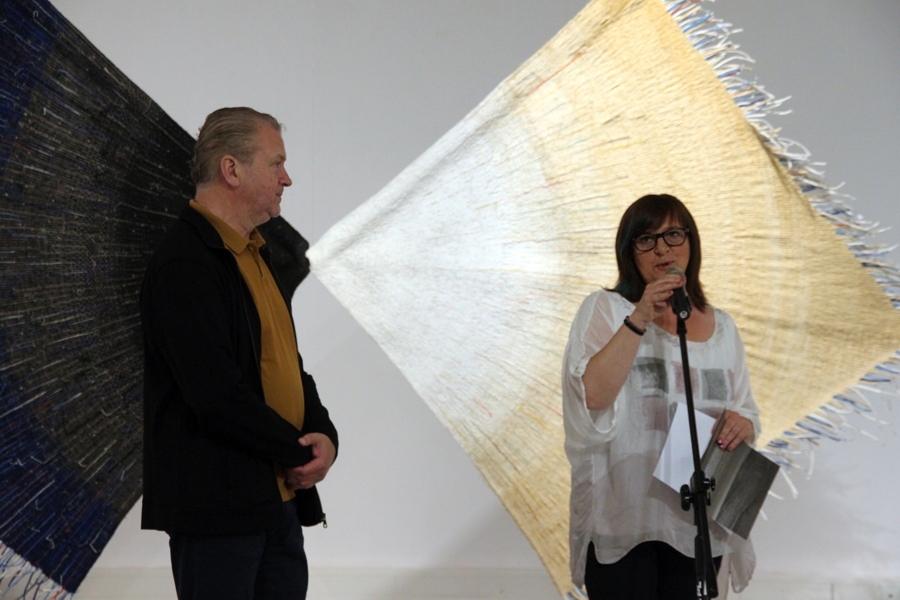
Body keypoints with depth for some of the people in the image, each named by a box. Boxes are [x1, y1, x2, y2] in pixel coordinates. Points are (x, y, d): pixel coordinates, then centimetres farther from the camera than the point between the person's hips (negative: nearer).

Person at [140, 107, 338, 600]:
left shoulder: (253, 254, 16)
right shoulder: (184, 266, -16)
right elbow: (219, 396, -22)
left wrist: (323, 433, -1)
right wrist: (303, 452, -12)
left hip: (280, 498, 9)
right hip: (218, 506, -9)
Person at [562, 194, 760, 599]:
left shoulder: (720, 327, 11)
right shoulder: (605, 310, -1)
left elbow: (746, 414, 16)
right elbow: (593, 394, -17)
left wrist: (743, 425, -8)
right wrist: (640, 319, -21)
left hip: (696, 520, 4)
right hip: (622, 517, -4)